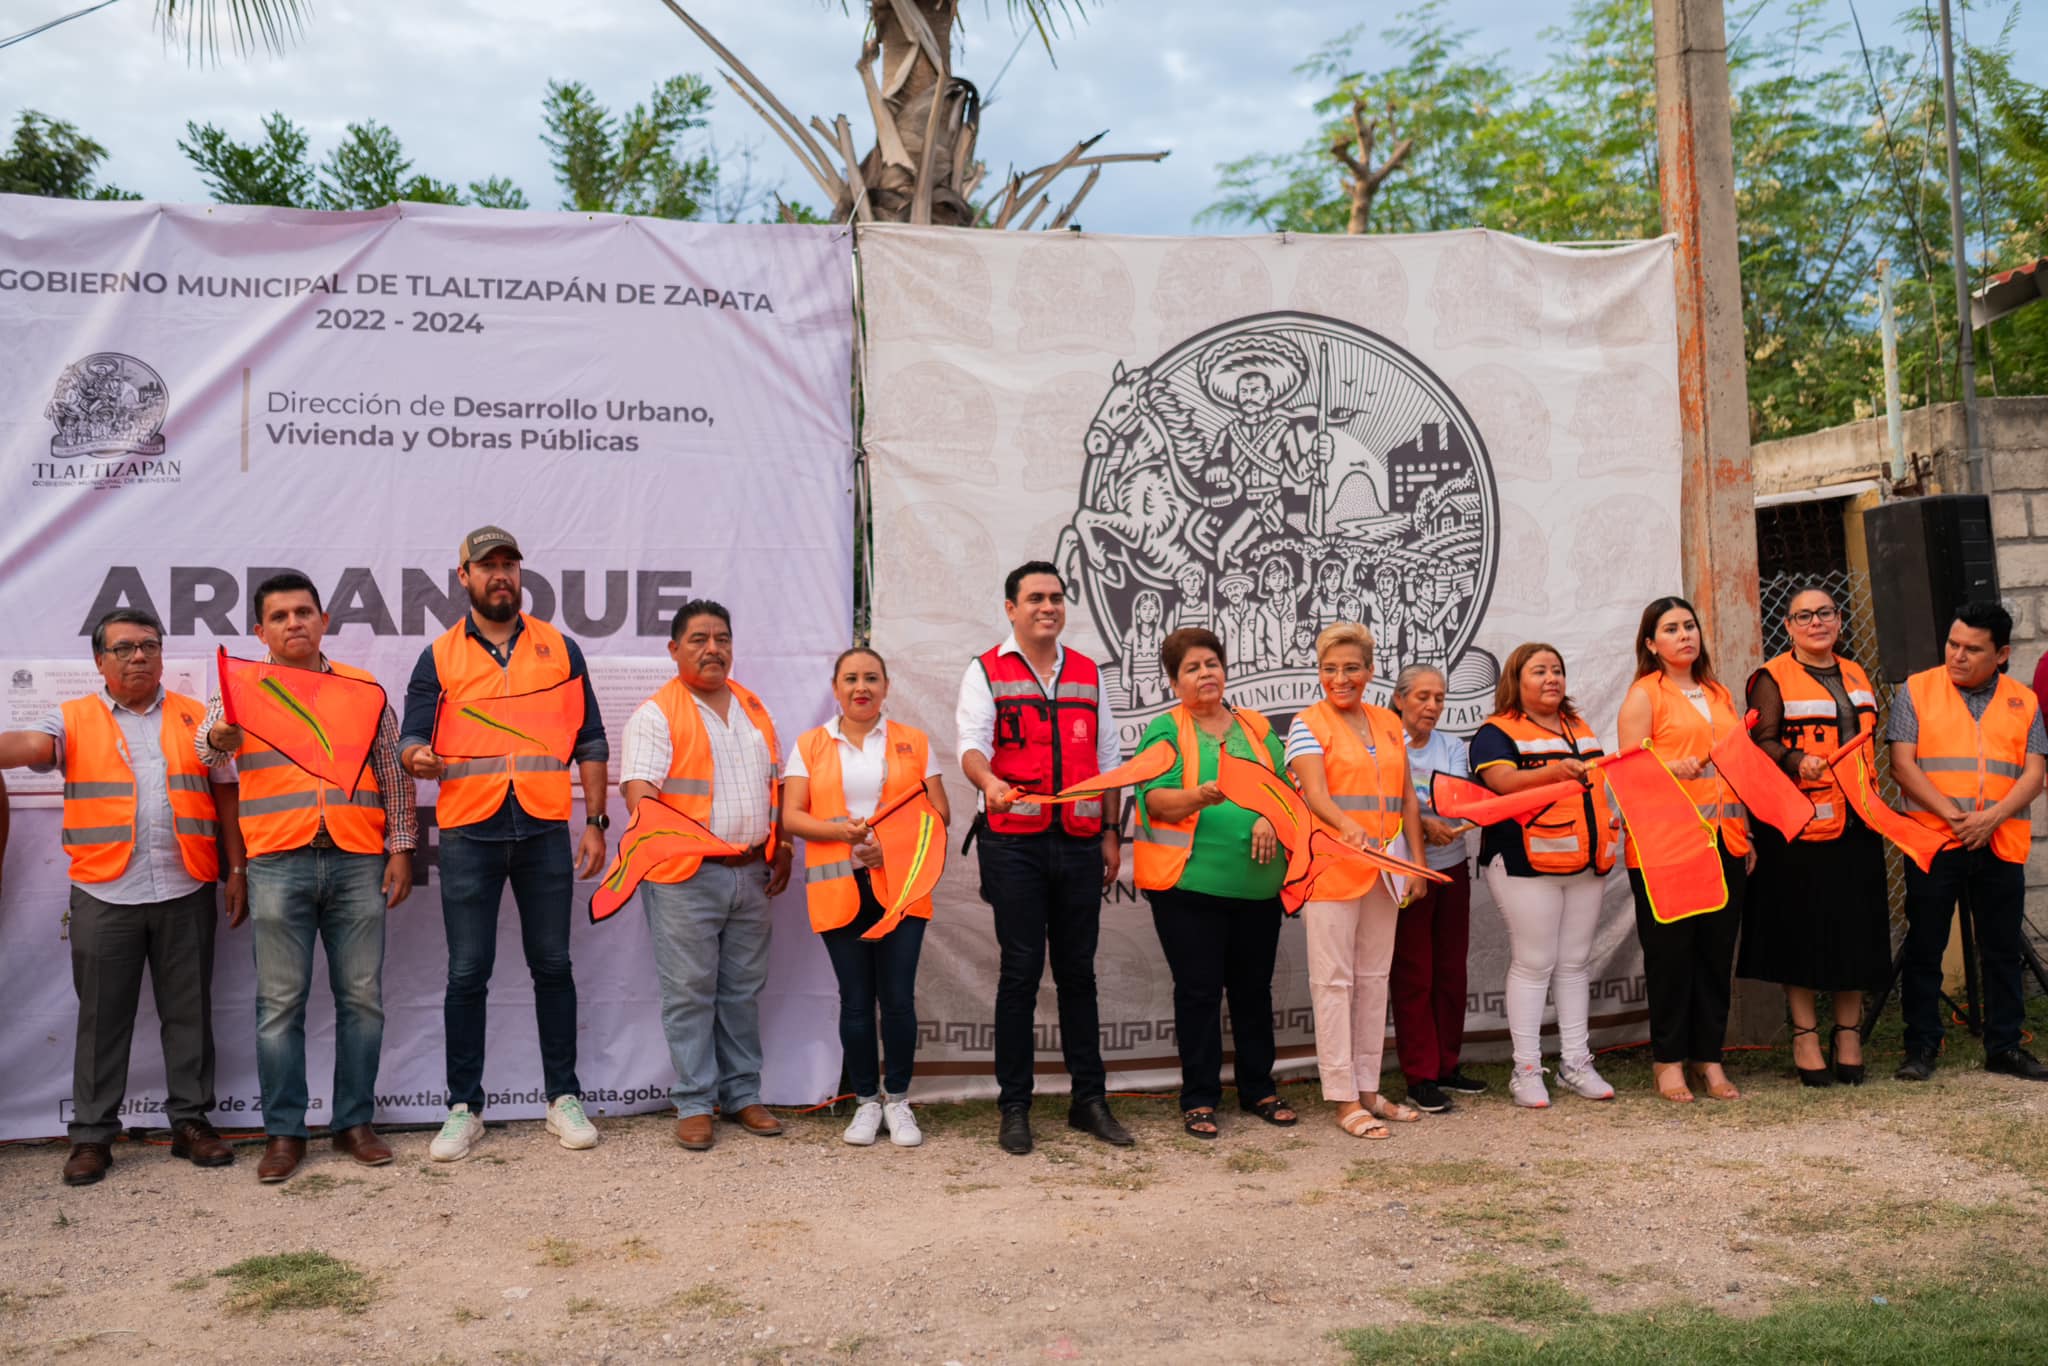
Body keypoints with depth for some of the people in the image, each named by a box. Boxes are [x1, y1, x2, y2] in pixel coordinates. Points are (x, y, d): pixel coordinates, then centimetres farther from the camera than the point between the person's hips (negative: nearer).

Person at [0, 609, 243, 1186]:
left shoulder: (197, 719, 10)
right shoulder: (75, 720, 6)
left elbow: (225, 796, 12)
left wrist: (237, 869, 7)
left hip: (186, 893, 1)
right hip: (104, 895, -1)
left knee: (188, 1012, 7)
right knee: (102, 1017, 5)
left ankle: (191, 1122, 17)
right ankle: (92, 1134, 13)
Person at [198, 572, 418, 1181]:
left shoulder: (363, 689, 11)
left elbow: (394, 776, 12)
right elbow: (208, 746, -6)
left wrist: (400, 848, 5)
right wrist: (218, 738, -29)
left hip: (357, 861, 1)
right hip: (278, 863, -1)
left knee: (362, 997, 4)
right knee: (280, 1001, 1)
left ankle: (354, 1121, 15)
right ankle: (284, 1131, 10)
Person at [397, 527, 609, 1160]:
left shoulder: (559, 648, 9)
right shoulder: (439, 657, 7)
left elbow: (590, 742, 10)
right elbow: (412, 740, 3)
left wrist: (595, 822, 4)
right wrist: (419, 758, -21)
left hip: (545, 828, 1)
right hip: (469, 830, -1)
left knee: (553, 965, 7)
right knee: (467, 973, 3)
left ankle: (564, 1098, 17)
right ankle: (464, 1108, 13)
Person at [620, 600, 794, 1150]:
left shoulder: (753, 708, 16)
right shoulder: (655, 714, -3)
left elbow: (776, 785, 21)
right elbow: (639, 789, -14)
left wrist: (783, 848, 15)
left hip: (751, 873, 6)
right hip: (685, 878, -5)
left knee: (743, 990, 11)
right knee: (690, 992, -2)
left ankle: (742, 1094, 20)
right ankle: (694, 1104, 7)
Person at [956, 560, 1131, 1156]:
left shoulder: (1088, 673, 16)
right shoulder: (986, 672, 4)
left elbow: (1107, 759, 18)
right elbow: (971, 745, -10)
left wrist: (1111, 832, 12)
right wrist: (990, 782, -32)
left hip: (1079, 841, 3)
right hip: (1014, 844, -3)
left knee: (1078, 970, 9)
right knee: (1021, 971, -1)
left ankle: (1089, 1097, 17)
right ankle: (1014, 1105, 8)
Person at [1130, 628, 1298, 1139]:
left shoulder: (1257, 728, 14)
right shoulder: (1165, 730, 2)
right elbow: (1156, 799, -10)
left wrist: (1271, 816, -9)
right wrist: (1198, 797, -29)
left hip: (1256, 882, 4)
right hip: (1189, 883, -4)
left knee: (1254, 988, 12)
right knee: (1198, 991, 0)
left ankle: (1258, 1090, 25)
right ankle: (1198, 1099, 11)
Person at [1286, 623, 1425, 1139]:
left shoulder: (1389, 723, 13)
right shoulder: (1309, 724, -3)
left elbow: (1407, 797, 14)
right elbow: (1315, 793, -17)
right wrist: (1347, 826, -35)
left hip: (1383, 866, 6)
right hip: (1331, 865, -6)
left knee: (1374, 979, 11)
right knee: (1334, 981, -3)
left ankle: (1368, 1089, 20)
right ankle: (1344, 1099, 3)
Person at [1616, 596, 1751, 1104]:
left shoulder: (1719, 695, 19)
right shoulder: (1643, 695, 1)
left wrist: (1746, 833, 19)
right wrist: (1673, 768, -23)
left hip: (1722, 841, 5)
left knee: (1717, 949, 5)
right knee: (1670, 950, -2)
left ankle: (1709, 1057, 14)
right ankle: (1668, 1060, 7)